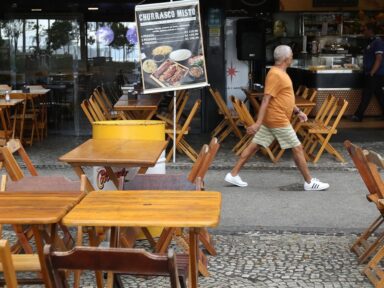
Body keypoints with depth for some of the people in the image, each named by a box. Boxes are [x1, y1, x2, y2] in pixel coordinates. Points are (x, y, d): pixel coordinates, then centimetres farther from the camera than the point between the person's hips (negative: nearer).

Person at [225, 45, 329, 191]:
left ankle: (233, 174, 11)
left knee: (254, 145, 9)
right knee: (297, 148, -1)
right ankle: (310, 182, 8)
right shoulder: (276, 75, -18)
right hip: (278, 120, -10)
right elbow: (266, 100, -24)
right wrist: (258, 122, -28)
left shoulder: (280, 73, 14)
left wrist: (297, 111, 20)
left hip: (271, 119, 10)